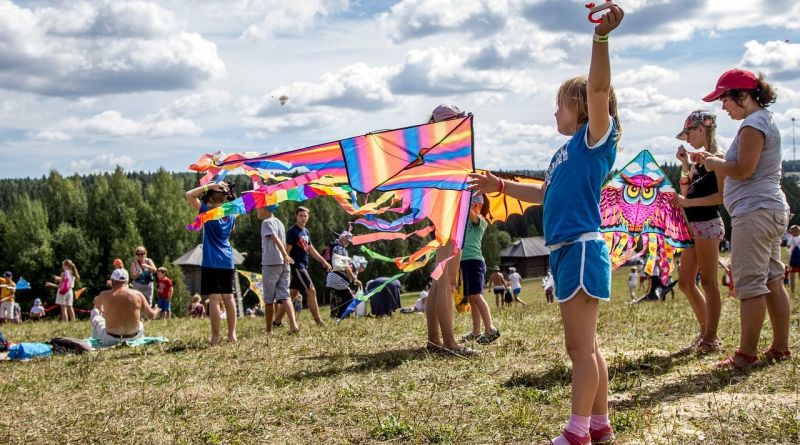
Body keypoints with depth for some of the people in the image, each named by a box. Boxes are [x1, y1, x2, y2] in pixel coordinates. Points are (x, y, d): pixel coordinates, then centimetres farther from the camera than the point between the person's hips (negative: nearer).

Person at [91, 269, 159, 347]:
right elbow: (151, 316, 0)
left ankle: (96, 337, 45)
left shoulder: (105, 295, -10)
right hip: (133, 337, 2)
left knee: (95, 312, 25)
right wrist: (156, 311, 25)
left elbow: (96, 304, 15)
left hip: (110, 340, -2)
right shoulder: (138, 295, -8)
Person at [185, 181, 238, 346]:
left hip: (211, 263, -6)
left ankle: (215, 336, -5)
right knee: (228, 297, 11)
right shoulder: (230, 215, 6)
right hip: (227, 262, 6)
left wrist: (209, 186, -7)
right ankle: (232, 334, 13)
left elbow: (189, 195, -10)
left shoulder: (208, 212, -10)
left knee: (214, 298, -5)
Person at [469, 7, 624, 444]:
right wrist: (500, 186, 34)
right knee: (585, 345, 13)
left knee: (580, 347, -5)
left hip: (582, 248, -9)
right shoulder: (567, 151, 19)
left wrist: (602, 36, -34)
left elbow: (598, 88, -22)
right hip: (567, 251, 9)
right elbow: (545, 193, 32)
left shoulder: (596, 138, -6)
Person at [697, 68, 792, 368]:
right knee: (772, 281, 12)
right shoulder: (766, 120, 19)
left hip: (754, 211, -11)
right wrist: (717, 162, 10)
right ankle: (780, 348, 17)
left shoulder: (753, 123, -13)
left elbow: (743, 169, -21)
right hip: (772, 209, 11)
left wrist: (714, 163, -5)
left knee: (750, 284, -8)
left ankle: (747, 353, -5)